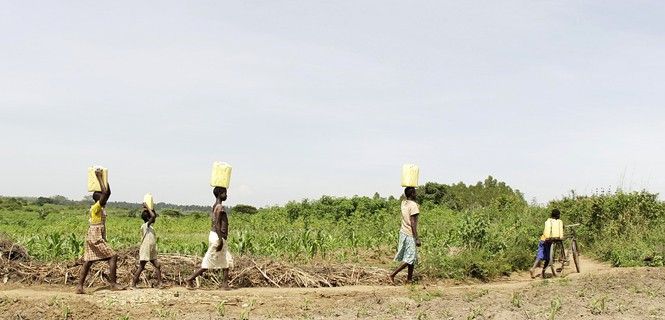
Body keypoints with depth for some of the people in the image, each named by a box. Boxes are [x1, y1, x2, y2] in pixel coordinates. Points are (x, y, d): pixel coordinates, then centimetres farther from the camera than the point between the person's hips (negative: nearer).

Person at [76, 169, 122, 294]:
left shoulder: (102, 207, 12)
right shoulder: (96, 207, -13)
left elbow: (108, 192, 17)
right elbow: (105, 192, -23)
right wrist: (99, 178, -17)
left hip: (98, 238, 10)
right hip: (95, 238, -10)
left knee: (87, 262, 8)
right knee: (113, 256, -11)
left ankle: (79, 286, 8)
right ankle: (113, 284, -13)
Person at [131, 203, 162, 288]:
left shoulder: (149, 225, 11)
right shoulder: (145, 225, -14)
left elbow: (154, 216, 22)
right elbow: (153, 216, -27)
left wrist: (151, 208, 8)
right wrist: (147, 207, -16)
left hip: (152, 252, 8)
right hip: (145, 252, -8)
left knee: (158, 266, 1)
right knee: (141, 268, -3)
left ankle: (159, 283, 1)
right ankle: (133, 284, 5)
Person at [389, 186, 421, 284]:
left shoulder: (404, 203, 4)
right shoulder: (413, 205, -17)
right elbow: (413, 223, -21)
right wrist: (417, 238, -19)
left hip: (403, 232, 8)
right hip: (410, 235, -8)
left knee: (413, 257, 16)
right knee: (409, 259, -2)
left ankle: (409, 278, 19)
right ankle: (393, 274, -8)